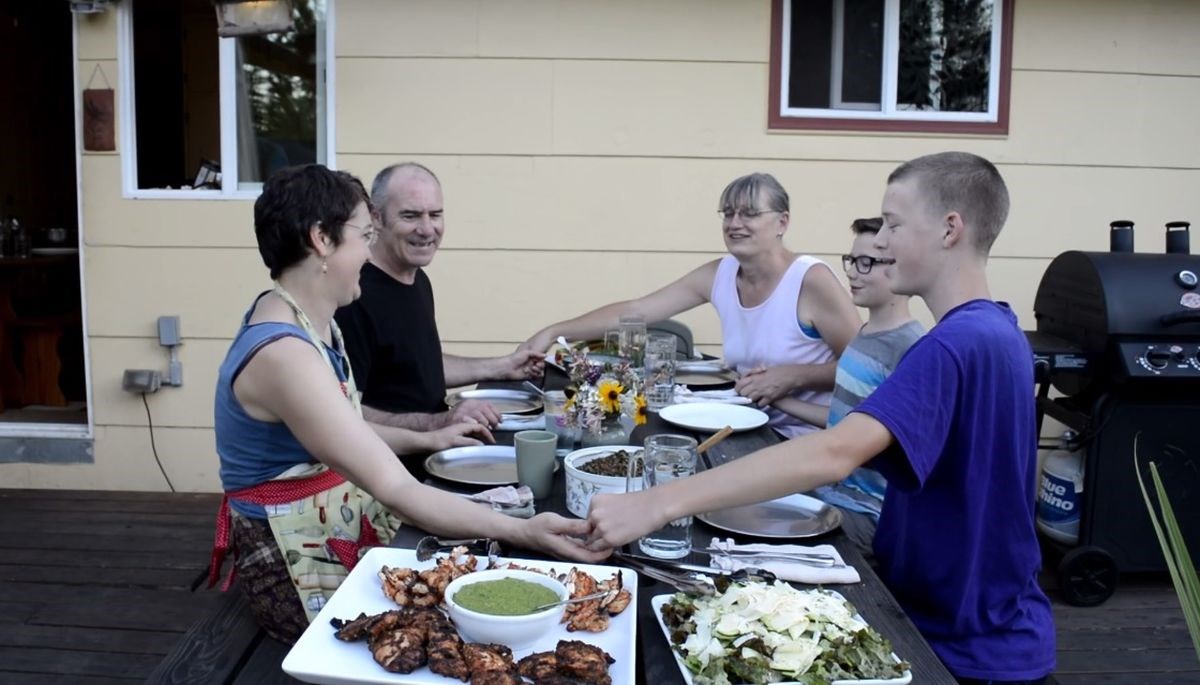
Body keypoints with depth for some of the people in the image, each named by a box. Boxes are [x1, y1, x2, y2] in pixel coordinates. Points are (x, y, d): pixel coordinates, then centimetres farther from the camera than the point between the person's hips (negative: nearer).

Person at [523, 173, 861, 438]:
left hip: (813, 443, -5)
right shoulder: (719, 275, 1)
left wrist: (793, 376, -23)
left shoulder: (812, 280, -16)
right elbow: (635, 310, -1)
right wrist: (552, 333, -8)